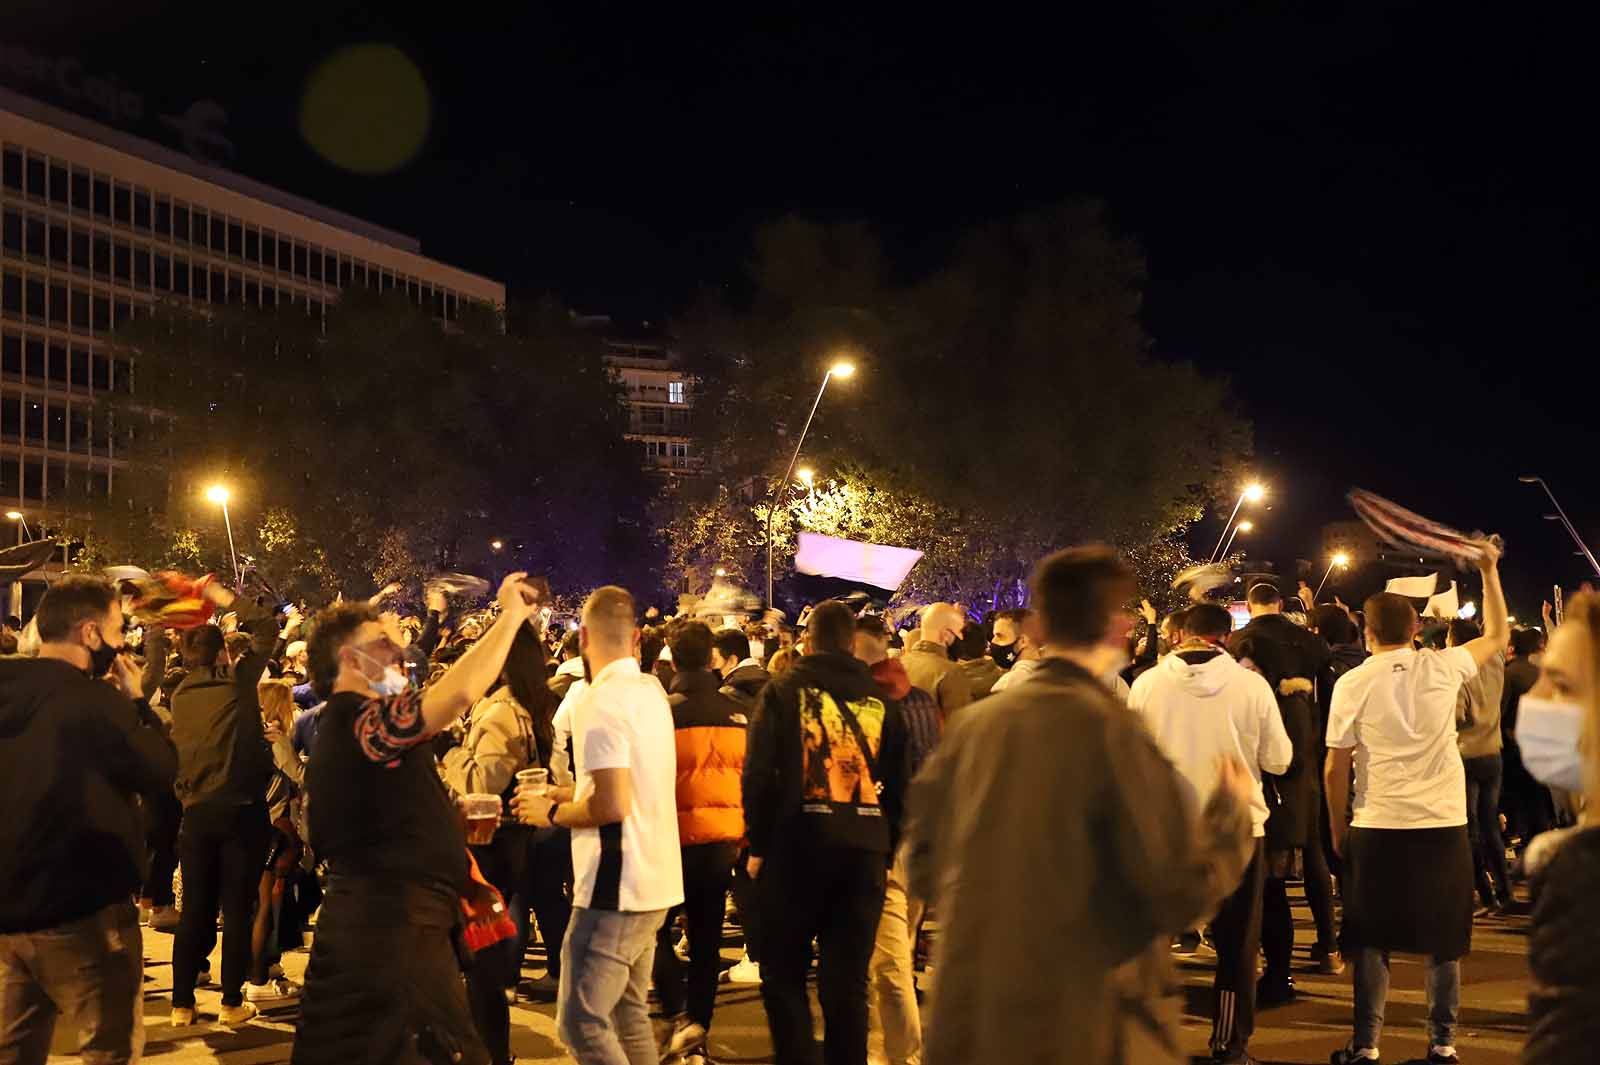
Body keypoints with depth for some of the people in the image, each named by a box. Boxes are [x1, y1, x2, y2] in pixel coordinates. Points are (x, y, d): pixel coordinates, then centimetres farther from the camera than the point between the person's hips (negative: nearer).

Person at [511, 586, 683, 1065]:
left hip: (616, 886, -9)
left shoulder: (599, 702, -17)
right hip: (656, 881, 10)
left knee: (581, 1023, -8)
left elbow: (613, 805, -23)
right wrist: (560, 794, 21)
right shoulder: (651, 691, 10)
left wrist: (552, 814, -6)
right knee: (630, 1015, 17)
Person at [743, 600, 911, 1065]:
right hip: (866, 852, 3)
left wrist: (758, 844, 1)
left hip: (798, 845, -3)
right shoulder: (880, 701, 8)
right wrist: (886, 850, 15)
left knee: (783, 974, 9)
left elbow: (759, 773, -6)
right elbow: (899, 784, 9)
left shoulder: (784, 691, -1)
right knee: (847, 982, 8)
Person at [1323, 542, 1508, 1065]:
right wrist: (1489, 571, 23)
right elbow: (1498, 635, 18)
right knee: (1442, 941, 11)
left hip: (1377, 829, -1)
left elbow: (1336, 768, -4)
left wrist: (1337, 829, 7)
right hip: (1444, 825, 1)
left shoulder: (1353, 683, -4)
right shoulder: (1442, 667, -1)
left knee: (1372, 941, 7)